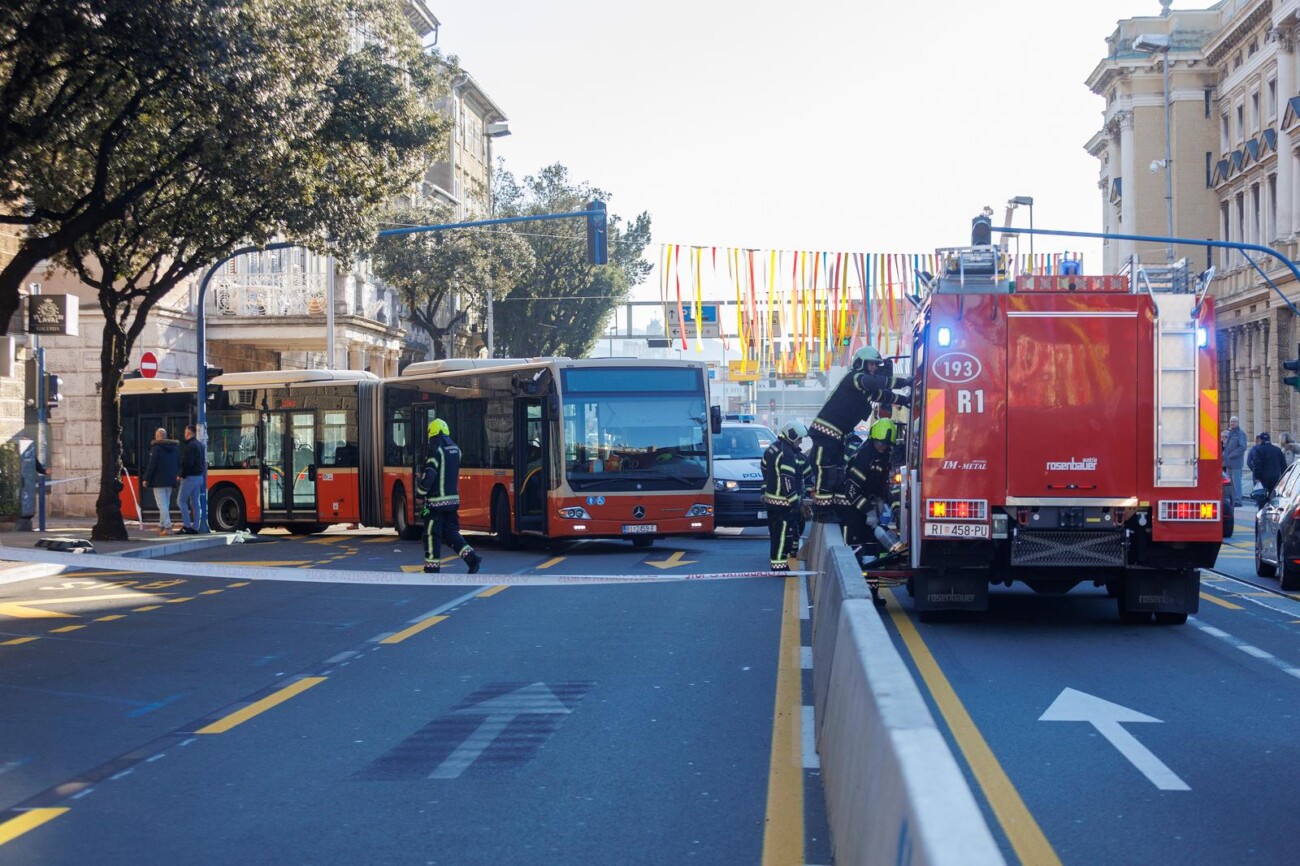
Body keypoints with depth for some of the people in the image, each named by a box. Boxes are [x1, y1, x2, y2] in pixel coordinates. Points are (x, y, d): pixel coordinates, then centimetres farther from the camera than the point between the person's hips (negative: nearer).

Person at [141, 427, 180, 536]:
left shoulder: (156, 447, -11)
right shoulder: (175, 447, 11)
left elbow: (152, 464, -14)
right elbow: (178, 464, 15)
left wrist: (146, 478, -9)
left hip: (159, 481, -7)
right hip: (170, 480, 7)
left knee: (162, 504, -6)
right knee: (166, 504, 16)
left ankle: (167, 527, -14)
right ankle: (162, 526, 22)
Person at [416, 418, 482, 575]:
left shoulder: (436, 451, -15)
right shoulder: (456, 450, 9)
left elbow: (429, 475, -20)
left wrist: (420, 491, -7)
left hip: (436, 500, -7)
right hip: (453, 499, 7)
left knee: (432, 535, 2)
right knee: (450, 532, 16)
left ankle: (432, 569, 6)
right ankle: (472, 558, 3)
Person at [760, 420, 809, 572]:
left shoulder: (772, 448, 12)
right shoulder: (787, 454, -20)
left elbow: (765, 472, 20)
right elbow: (787, 481, -23)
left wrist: (764, 492, 26)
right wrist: (795, 501, -18)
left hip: (771, 499, 10)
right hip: (784, 502, -10)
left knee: (776, 531, 18)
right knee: (782, 533, -7)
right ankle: (779, 565, -7)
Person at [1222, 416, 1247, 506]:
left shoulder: (1241, 433, -6)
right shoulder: (1229, 433, 19)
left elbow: (1242, 447, -15)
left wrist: (1231, 455, -16)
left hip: (1236, 462, -8)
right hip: (1228, 462, 8)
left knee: (1236, 482, -9)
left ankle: (1237, 501, -8)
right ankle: (1232, 500, 13)